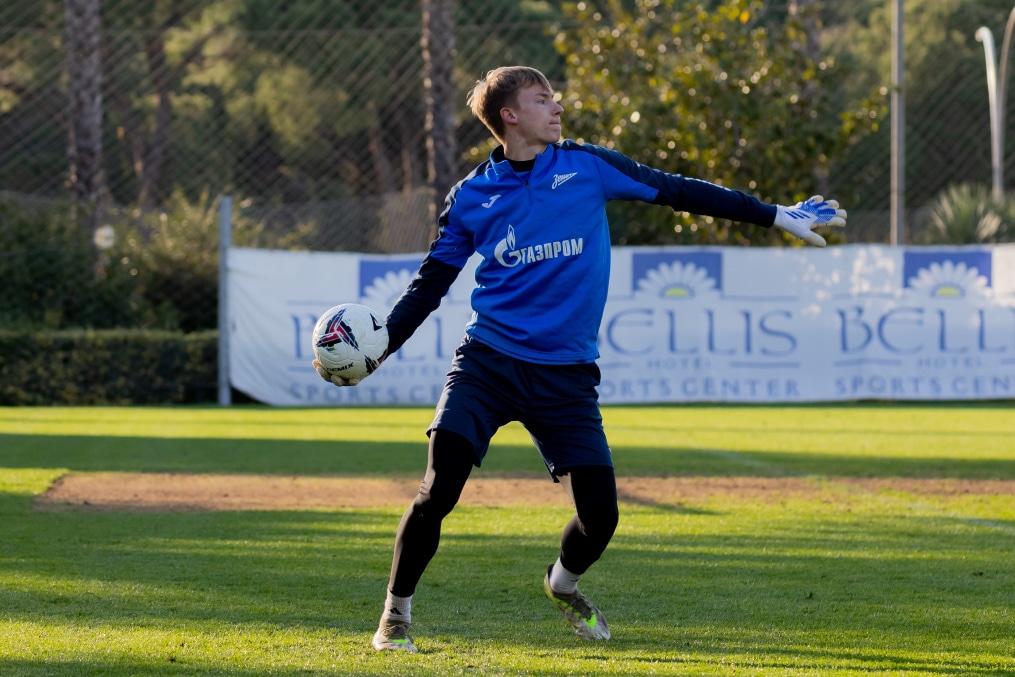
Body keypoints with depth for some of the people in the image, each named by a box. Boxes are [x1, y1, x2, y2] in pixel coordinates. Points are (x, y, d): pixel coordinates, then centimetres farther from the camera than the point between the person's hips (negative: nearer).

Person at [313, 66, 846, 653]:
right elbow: (430, 284, 11)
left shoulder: (587, 167, 3)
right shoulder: (471, 196, 4)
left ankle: (563, 584, 30)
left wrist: (774, 215, 10)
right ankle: (397, 614, 0)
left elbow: (676, 191, 9)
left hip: (566, 376, 1)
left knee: (599, 516, -5)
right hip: (488, 362, -1)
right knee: (439, 489, -18)